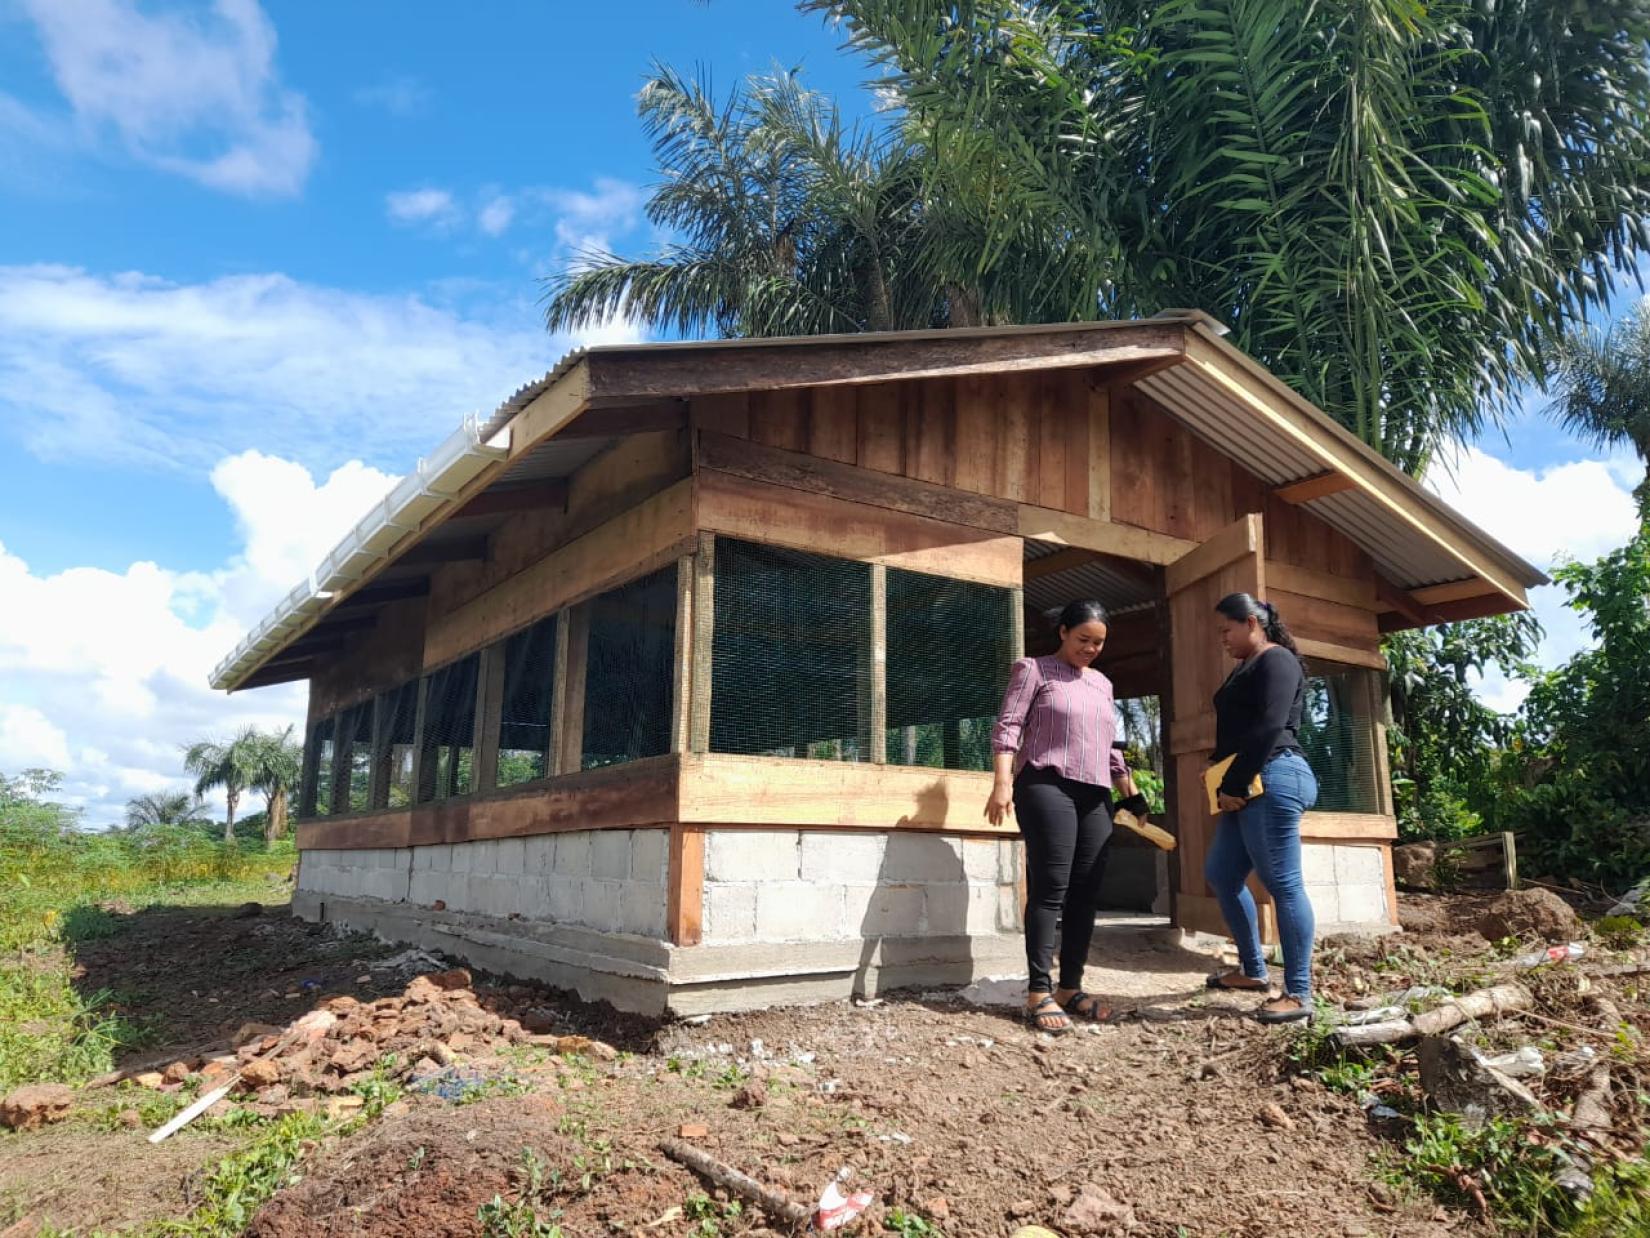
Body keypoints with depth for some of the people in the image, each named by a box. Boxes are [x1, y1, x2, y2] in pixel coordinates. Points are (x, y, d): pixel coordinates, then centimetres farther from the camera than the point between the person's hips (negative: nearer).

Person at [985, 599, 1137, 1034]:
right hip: (1047, 787, -7)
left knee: (1085, 894, 3)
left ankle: (1070, 987, 9)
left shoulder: (1102, 684, 23)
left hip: (1095, 796, 7)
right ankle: (1039, 991, -9)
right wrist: (1003, 782, -17)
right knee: (1050, 890, -11)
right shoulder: (1034, 670, 3)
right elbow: (1008, 727, -5)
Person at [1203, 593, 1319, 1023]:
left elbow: (1269, 728, -17)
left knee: (1282, 884, -8)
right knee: (1220, 874, 14)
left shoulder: (1276, 660, -7)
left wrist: (1232, 786, -16)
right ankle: (1253, 970, 25)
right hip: (1247, 786, 11)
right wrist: (1218, 770, 8)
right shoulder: (1246, 668, 23)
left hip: (1273, 780, -11)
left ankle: (1298, 994, -3)